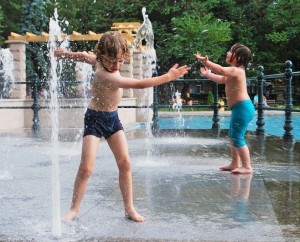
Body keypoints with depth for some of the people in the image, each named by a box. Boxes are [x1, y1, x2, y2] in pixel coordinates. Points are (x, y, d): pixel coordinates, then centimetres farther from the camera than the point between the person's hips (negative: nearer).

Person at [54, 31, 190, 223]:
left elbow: (84, 55, 13)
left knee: (125, 163, 0)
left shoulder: (102, 62, -5)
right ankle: (74, 209, 7)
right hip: (95, 119, -8)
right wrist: (168, 76, -36)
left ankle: (129, 208, 6)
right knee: (86, 168, -11)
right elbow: (138, 84, -36)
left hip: (113, 118, 8)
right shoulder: (106, 76, -31)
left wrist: (65, 53, 31)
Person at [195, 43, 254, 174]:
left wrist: (205, 61, -29)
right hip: (239, 108, 11)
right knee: (233, 136, 18)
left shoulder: (237, 70, -15)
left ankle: (247, 167, -5)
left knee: (237, 137, -9)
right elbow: (221, 79, 35)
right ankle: (235, 164, 27)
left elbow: (221, 70, -32)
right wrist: (208, 74, 40)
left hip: (243, 107, -11)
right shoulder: (234, 71, 17)